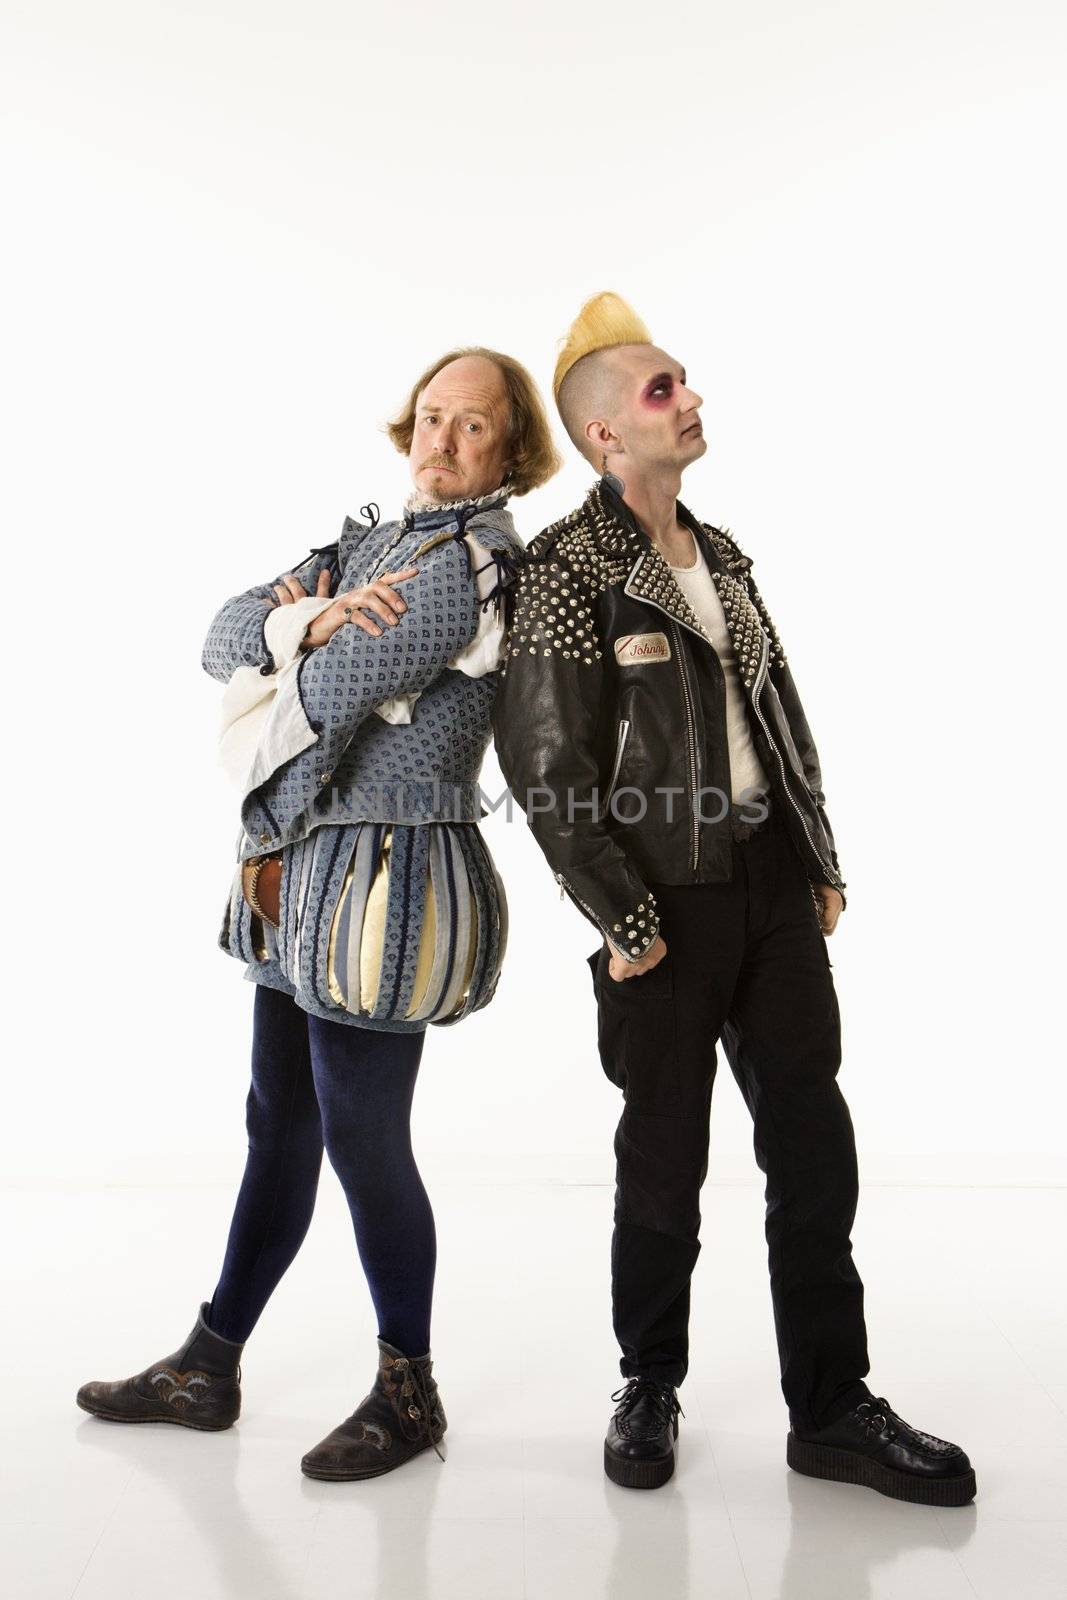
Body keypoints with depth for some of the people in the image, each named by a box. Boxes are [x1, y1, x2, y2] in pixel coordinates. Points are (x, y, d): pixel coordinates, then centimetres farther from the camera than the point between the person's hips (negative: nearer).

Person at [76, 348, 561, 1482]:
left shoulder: (475, 567, -12)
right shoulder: (366, 542, 15)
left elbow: (318, 699, -18)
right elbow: (225, 636, 3)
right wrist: (313, 618, -16)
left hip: (387, 883, -8)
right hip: (297, 876, 9)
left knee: (363, 1139, 2)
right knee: (280, 1124, 18)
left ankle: (408, 1391, 24)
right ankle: (207, 1367, 34)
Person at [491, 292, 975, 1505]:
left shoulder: (722, 555, 14)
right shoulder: (565, 569, -8)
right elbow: (542, 768, -13)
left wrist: (823, 859, 13)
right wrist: (622, 922, -12)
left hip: (774, 882, 7)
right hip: (669, 900, -6)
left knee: (814, 1144, 9)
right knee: (664, 1163, 7)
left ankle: (831, 1410, 23)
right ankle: (650, 1390, 30)